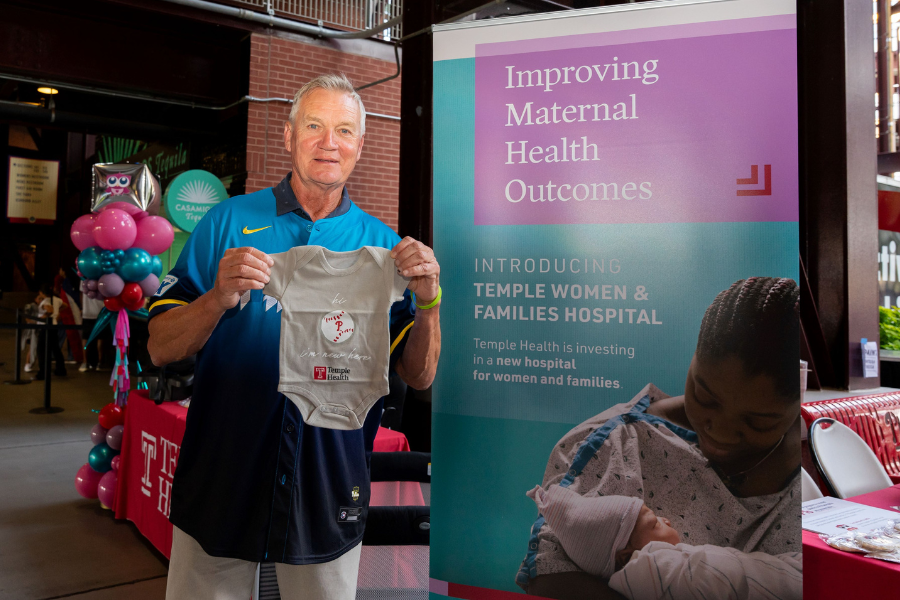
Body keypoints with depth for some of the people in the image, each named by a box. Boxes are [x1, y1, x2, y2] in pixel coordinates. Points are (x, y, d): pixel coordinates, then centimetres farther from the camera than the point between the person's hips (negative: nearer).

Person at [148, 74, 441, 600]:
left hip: (330, 496, 1)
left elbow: (419, 377, -1)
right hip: (219, 491, 0)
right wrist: (220, 298, -22)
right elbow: (161, 349, -4)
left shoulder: (382, 244, 1)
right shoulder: (229, 221, -1)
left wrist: (429, 301, -18)